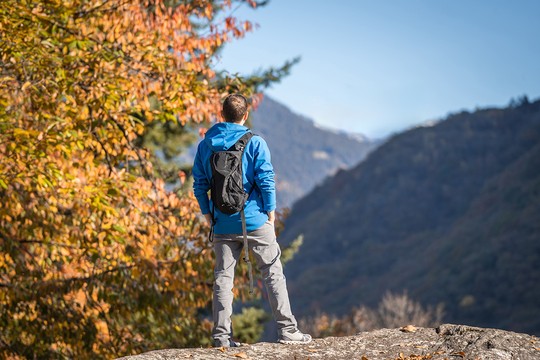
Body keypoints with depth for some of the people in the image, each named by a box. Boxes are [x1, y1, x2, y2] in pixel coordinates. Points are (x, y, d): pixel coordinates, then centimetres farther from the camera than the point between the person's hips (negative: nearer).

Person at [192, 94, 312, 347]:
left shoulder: (206, 145, 3)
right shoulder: (255, 142, -7)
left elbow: (199, 183, 5)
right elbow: (265, 179, -9)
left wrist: (207, 213, 14)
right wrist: (270, 211, 1)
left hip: (223, 224, 3)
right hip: (255, 220, -3)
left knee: (223, 277, 7)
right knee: (273, 273, 4)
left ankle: (222, 335, 6)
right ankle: (286, 330, 3)